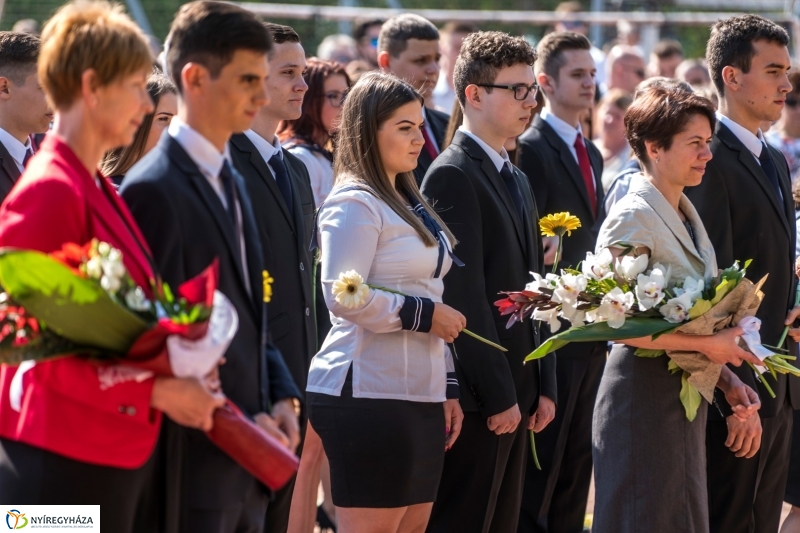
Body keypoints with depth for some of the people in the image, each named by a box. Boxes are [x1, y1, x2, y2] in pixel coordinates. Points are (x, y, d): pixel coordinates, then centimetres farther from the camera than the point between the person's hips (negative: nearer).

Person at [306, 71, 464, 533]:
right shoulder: (354, 203, -9)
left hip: (420, 394, 9)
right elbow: (343, 297, -21)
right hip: (370, 395, -9)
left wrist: (448, 388, 19)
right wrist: (425, 314, -13)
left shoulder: (411, 203, 18)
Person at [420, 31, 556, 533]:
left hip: (515, 391, 9)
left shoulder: (516, 179, 19)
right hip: (477, 396, -9)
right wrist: (498, 395, -17)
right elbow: (463, 293, -16)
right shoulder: (452, 176, -10)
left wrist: (543, 386, 13)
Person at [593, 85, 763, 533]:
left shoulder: (688, 217, 13)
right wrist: (706, 344, -21)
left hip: (688, 398, 9)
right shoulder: (631, 219, -14)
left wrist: (727, 380, 7)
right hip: (646, 395, -8)